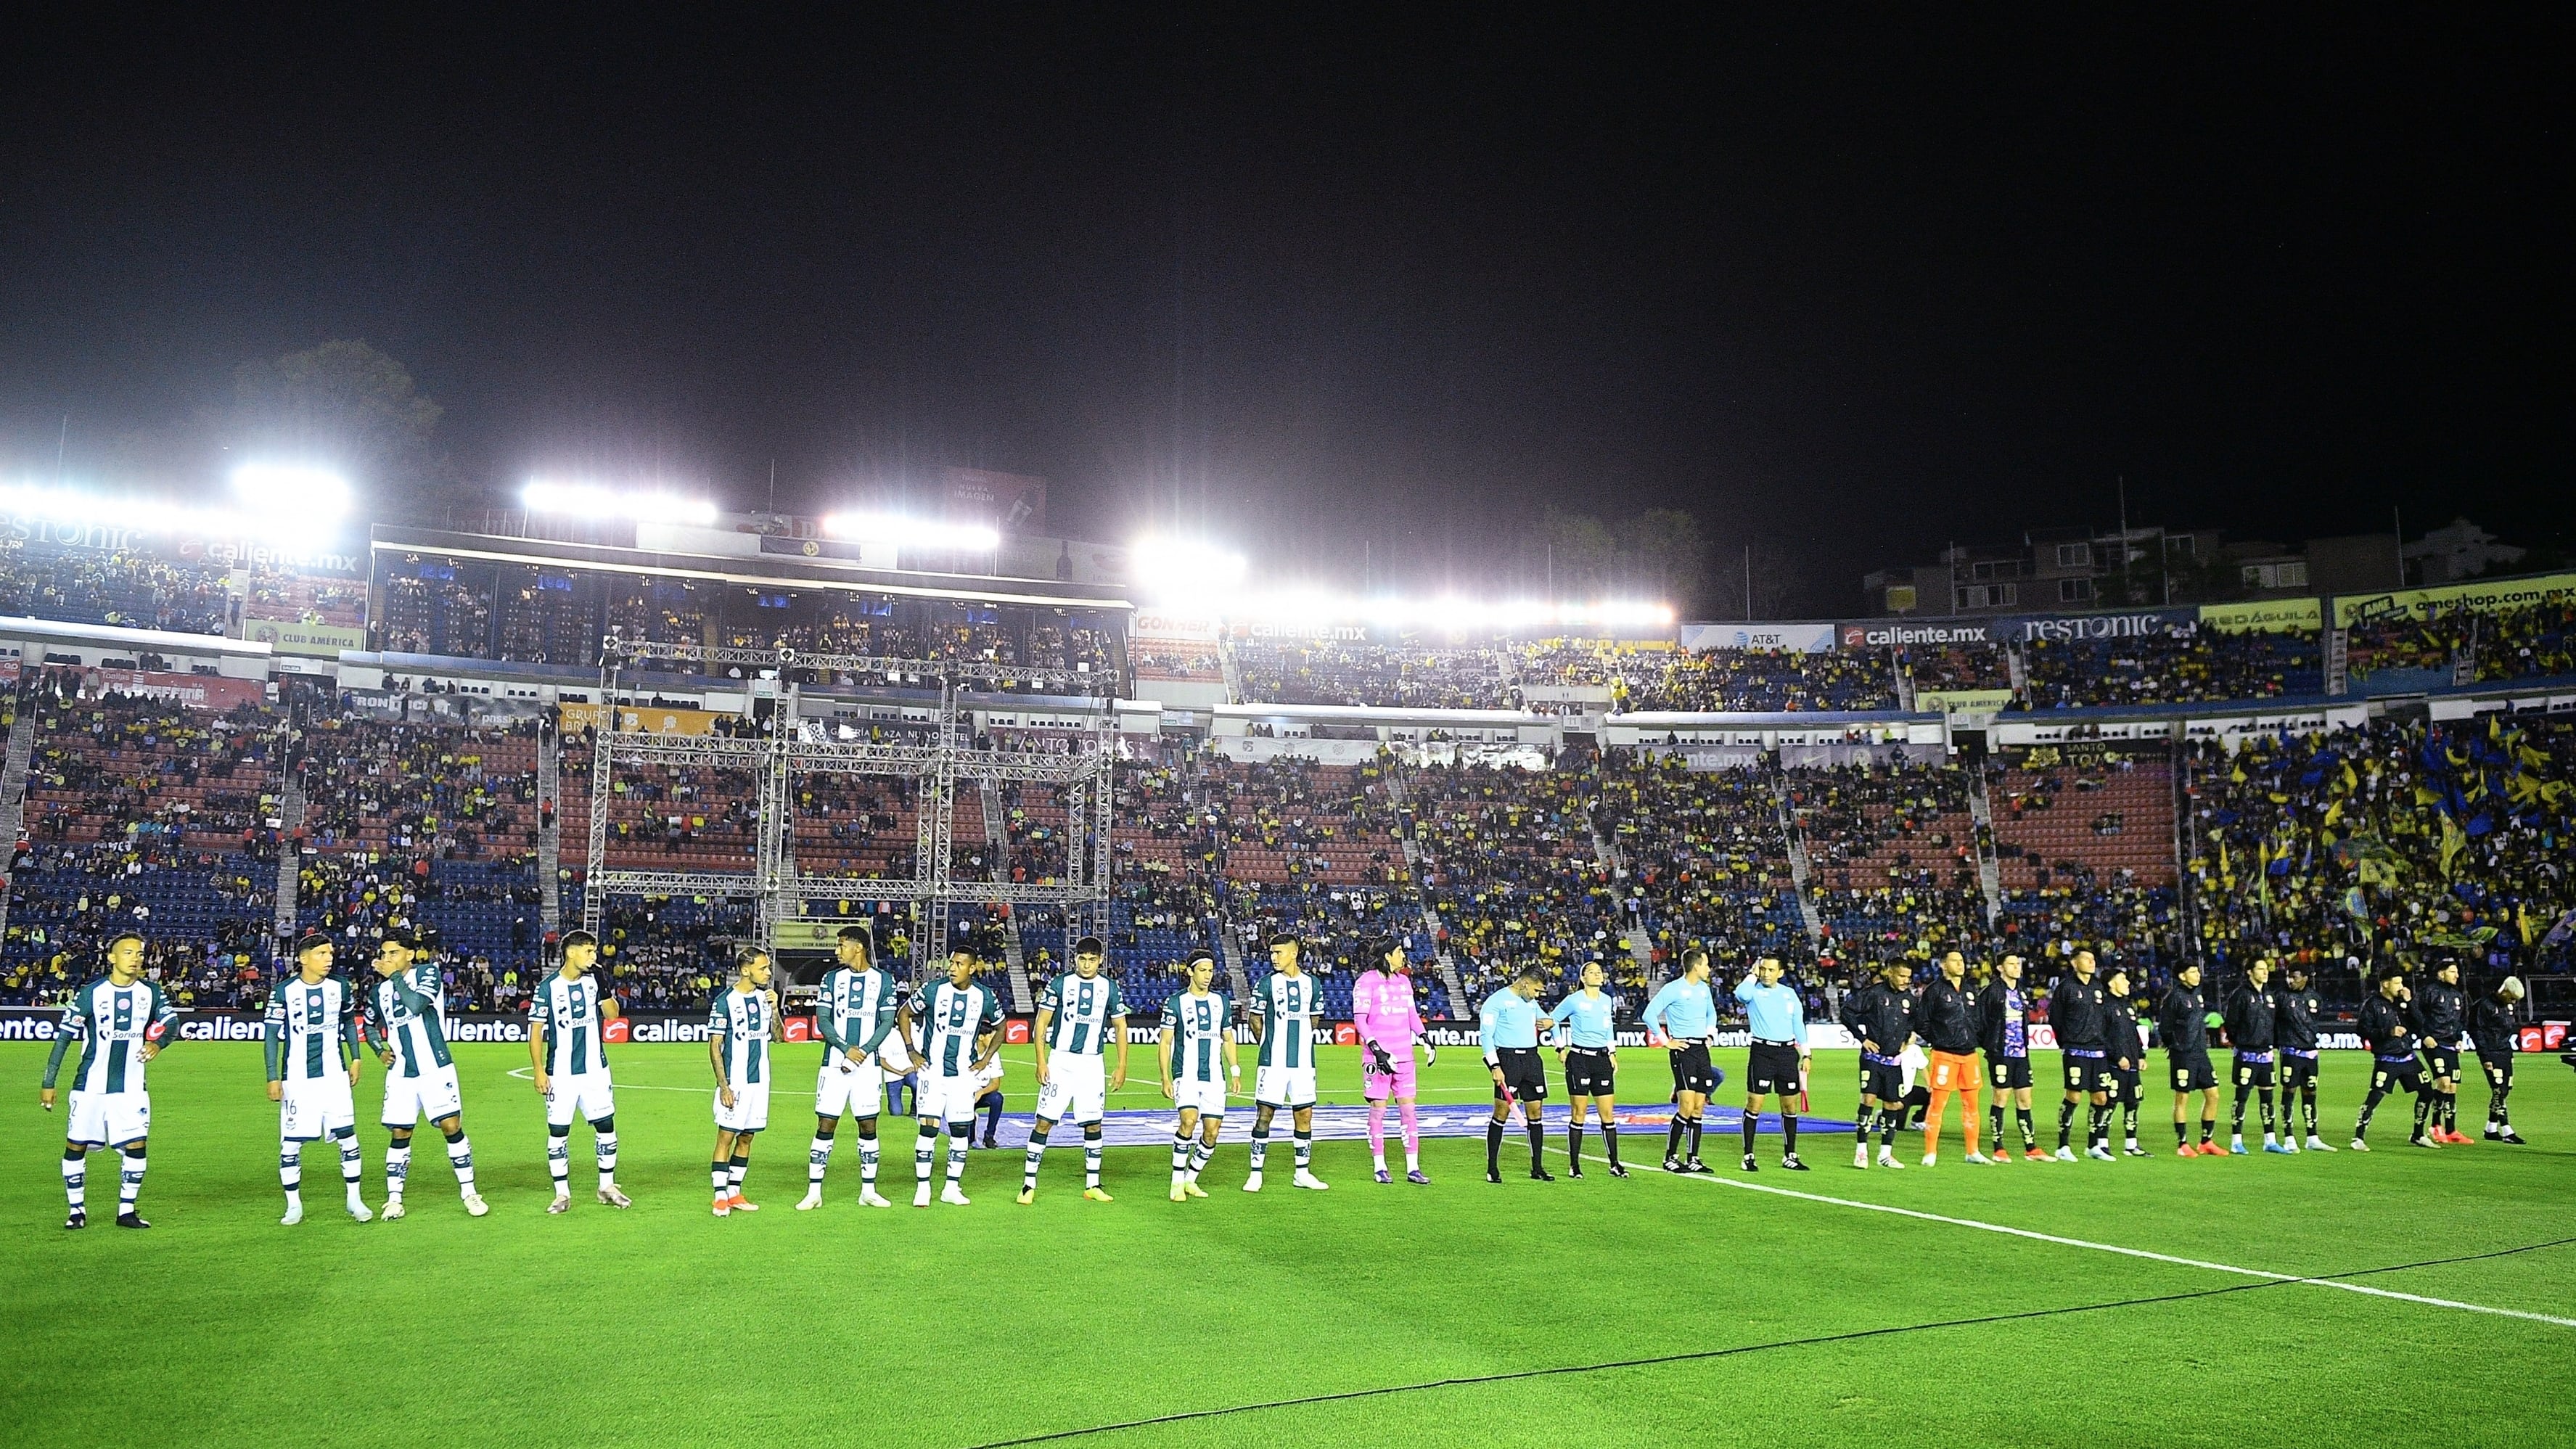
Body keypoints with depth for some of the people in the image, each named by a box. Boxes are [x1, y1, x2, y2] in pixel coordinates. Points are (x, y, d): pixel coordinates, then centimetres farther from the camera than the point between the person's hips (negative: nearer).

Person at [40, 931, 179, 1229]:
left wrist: (157, 1041, -19)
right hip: (90, 1086, -2)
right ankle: (76, 1210, 20)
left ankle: (127, 1211, 7)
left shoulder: (150, 993, 2)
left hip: (131, 1089, 2)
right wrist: (49, 1083, -4)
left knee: (137, 1146, -4)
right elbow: (63, 1037, -3)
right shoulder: (90, 993, -7)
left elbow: (171, 1020, 5)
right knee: (76, 1146, 4)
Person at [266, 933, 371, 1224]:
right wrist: (273, 1077, -4)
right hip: (297, 1080, -2)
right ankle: (294, 1205, 16)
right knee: (290, 1145, 1)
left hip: (335, 1076, 2)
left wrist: (355, 1059, 12)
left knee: (348, 1137, -2)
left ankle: (354, 1200, 10)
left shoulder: (340, 987, 1)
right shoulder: (283, 992, -7)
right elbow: (271, 1035, -1)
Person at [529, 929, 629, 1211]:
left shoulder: (594, 982, 4)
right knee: (558, 1131, 0)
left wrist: (603, 986, -15)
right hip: (561, 1073, -3)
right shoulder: (549, 987, -7)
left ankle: (607, 1187, 19)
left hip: (595, 1070, 3)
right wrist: (539, 1070, -9)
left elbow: (612, 1014, 0)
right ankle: (562, 1194, 10)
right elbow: (536, 1031, -4)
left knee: (606, 1125, 5)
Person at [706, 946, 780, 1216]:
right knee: (726, 1136, -4)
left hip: (760, 1081, 6)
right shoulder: (725, 1001, -10)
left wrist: (774, 1008, -6)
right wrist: (724, 1086, -14)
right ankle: (720, 1197, 0)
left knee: (747, 1137, 10)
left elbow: (777, 1035, 10)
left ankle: (734, 1193, 18)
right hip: (735, 1082, -6)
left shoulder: (765, 997, 7)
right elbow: (714, 1046, -9)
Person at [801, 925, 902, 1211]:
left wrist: (864, 1051, -13)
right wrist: (846, 1048, -15)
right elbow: (822, 1021, 0)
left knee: (868, 1126, 5)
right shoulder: (832, 978, 5)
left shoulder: (883, 979, 3)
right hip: (835, 1063, 0)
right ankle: (814, 1192, 4)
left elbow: (887, 1022, 0)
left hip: (869, 1064, 0)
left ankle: (868, 1191, 15)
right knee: (825, 1125, -2)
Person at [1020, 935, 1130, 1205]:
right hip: (1060, 1061, -2)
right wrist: (1041, 1061, -9)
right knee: (1044, 1121, -5)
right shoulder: (1059, 984, -3)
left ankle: (1092, 1185, 16)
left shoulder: (1109, 987, 3)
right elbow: (1041, 1023, -1)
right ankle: (1029, 1185, 1)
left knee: (1093, 1123, 5)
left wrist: (1122, 1066, 4)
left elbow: (1120, 1027, 10)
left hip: (1092, 1064, 2)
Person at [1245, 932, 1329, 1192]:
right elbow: (1255, 1020, 5)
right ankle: (1256, 1174, 5)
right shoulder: (1266, 983, -3)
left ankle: (1303, 1173, 17)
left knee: (1305, 1115, 6)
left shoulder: (1312, 984, 6)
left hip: (1303, 1061, 3)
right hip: (1273, 1062, -3)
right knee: (1264, 1114, -2)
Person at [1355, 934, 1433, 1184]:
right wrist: (1376, 1050, -18)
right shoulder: (1367, 981, -7)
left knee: (1409, 1109, 4)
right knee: (1378, 1110, 0)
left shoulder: (1404, 980, 14)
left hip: (1404, 1056, 6)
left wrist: (1425, 1040, 12)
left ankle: (1413, 1169, 9)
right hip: (1378, 1056, -6)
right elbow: (1359, 1018, -10)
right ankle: (1380, 1168, 10)